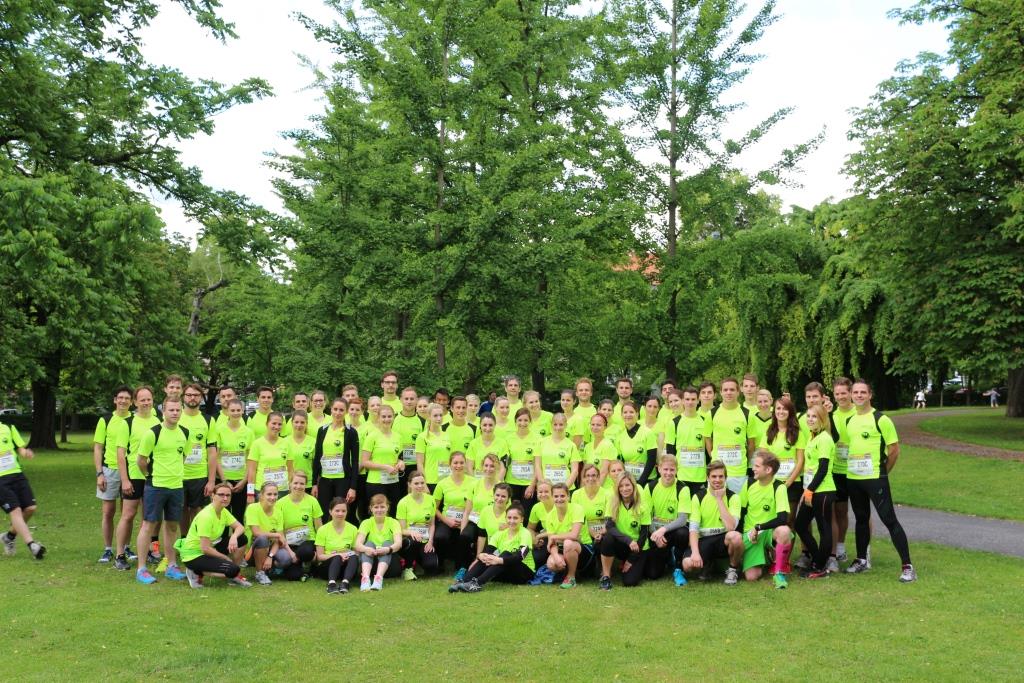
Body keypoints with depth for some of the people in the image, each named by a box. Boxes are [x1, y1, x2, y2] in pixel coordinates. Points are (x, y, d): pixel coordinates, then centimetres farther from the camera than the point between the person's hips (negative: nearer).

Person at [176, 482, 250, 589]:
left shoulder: (223, 511, 1)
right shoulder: (206, 516, -26)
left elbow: (240, 527, 1)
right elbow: (205, 548, -26)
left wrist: (234, 537, -23)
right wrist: (227, 558, -14)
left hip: (208, 550, 9)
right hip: (193, 556, -9)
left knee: (242, 539, -4)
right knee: (232, 569, -26)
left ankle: (235, 577, 8)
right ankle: (197, 573, -6)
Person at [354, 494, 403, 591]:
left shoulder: (393, 522, 0)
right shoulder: (366, 523, 2)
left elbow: (398, 543, -18)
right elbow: (357, 544, -14)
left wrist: (388, 549, -41)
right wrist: (366, 549, -39)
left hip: (389, 562, 0)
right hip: (370, 559, 0)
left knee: (387, 543, -27)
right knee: (369, 543, -26)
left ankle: (379, 578, -45)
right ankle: (365, 577, -47)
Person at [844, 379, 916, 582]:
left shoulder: (881, 419, -8)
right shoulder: (849, 421, 10)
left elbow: (894, 450, -6)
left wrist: (882, 472, 0)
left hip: (875, 479, -6)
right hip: (853, 478, 6)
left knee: (889, 519, -8)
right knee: (861, 519, 16)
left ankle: (907, 567, -5)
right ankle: (861, 560, 28)